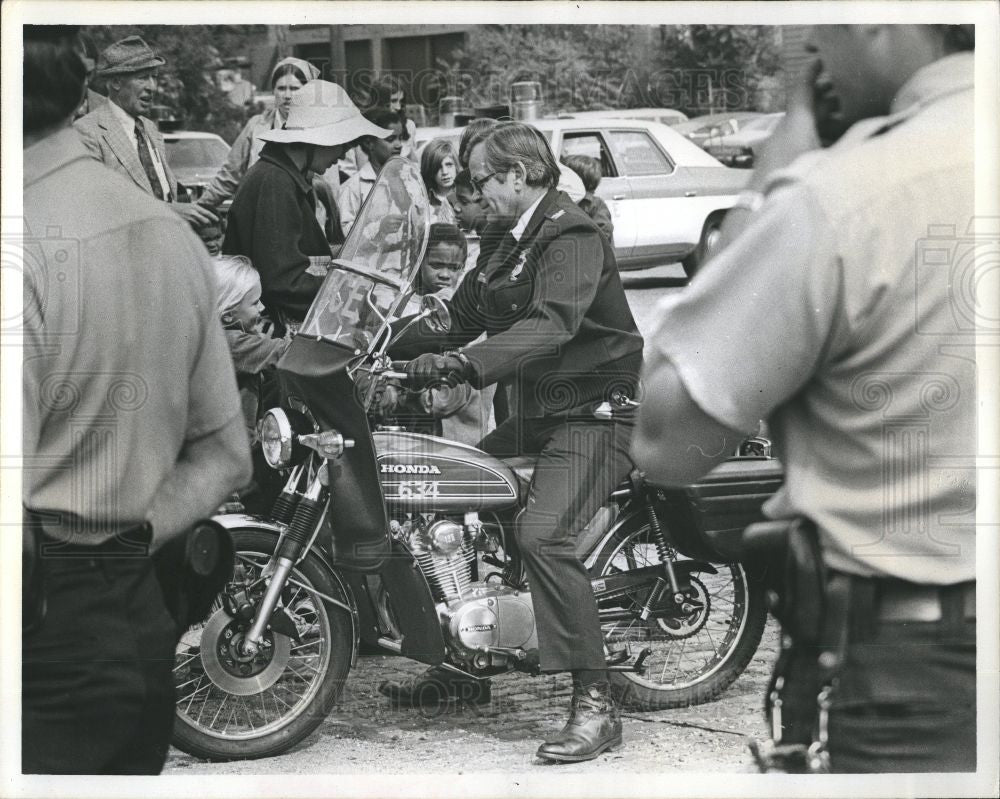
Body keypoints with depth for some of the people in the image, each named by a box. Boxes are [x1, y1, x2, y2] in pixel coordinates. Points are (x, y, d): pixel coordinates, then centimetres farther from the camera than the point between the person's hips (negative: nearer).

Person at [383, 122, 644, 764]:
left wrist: (463, 363, -43)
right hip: (536, 414, 10)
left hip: (595, 415, -10)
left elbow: (552, 324, -32)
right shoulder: (513, 243, 18)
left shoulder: (571, 236, -15)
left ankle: (596, 704, -25)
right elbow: (463, 318, 19)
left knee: (542, 535, -27)